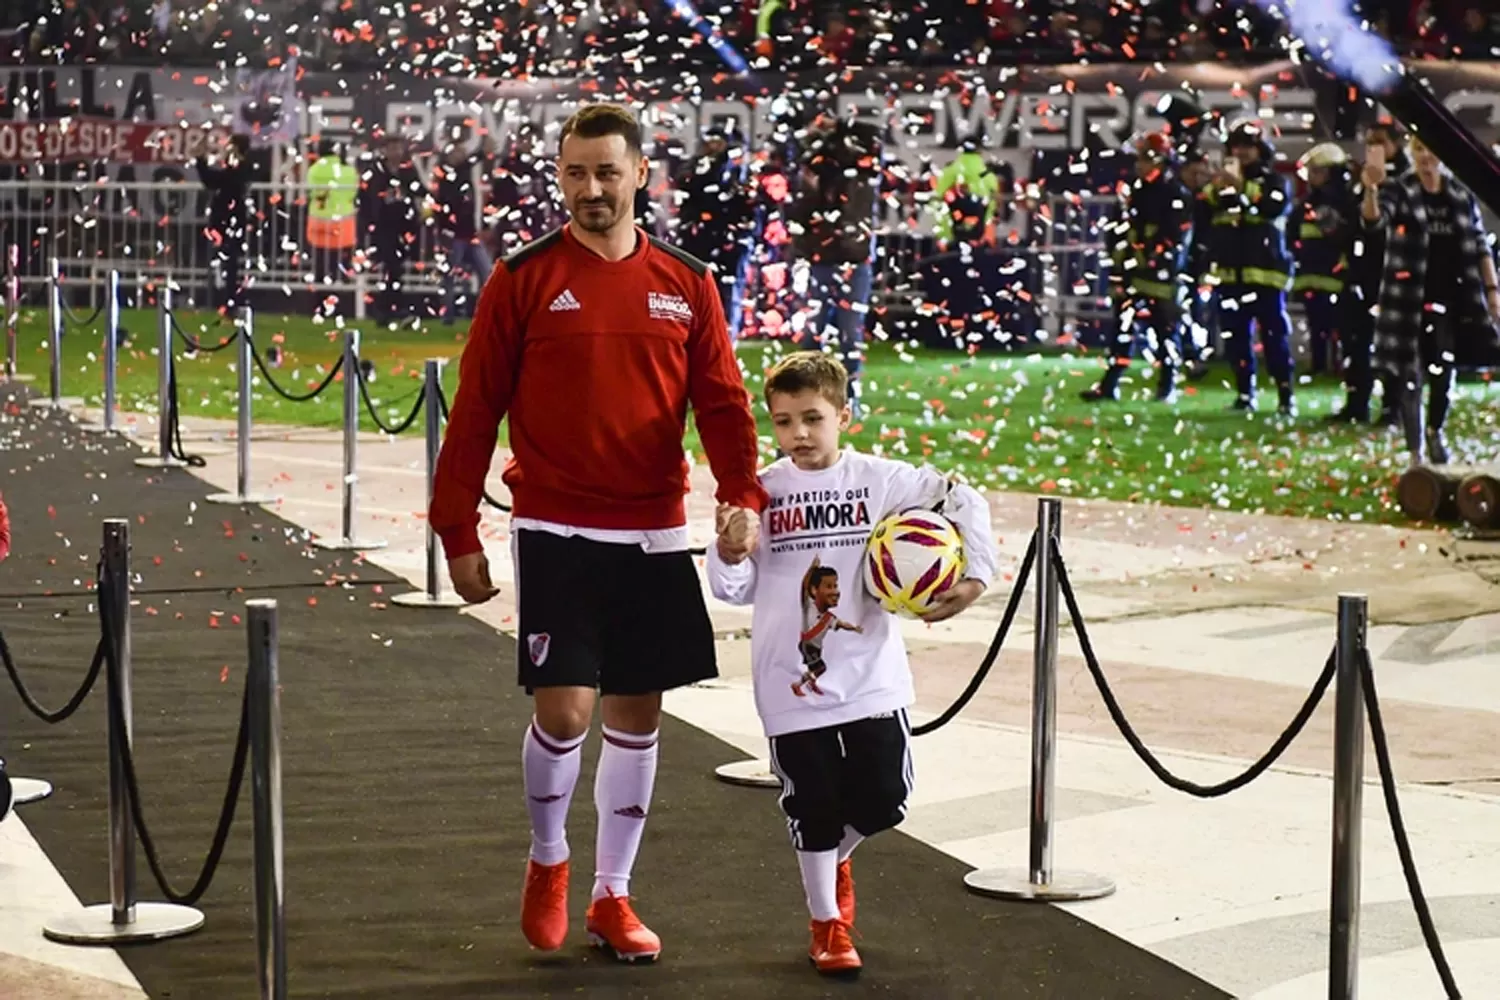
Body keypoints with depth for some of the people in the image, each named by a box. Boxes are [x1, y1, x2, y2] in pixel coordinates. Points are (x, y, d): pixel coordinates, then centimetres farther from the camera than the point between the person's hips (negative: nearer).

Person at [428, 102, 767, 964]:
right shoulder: (524, 280, -2)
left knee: (638, 713, 9)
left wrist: (742, 495, -13)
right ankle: (548, 860, 19)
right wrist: (459, 534, -4)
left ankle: (613, 895, 24)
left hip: (655, 536, 3)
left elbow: (723, 402, 4)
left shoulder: (687, 284, 5)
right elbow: (475, 412, -1)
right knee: (564, 708, -10)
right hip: (557, 534, -3)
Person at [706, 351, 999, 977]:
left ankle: (832, 858, 41)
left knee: (883, 802, 7)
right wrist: (730, 553, -21)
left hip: (872, 680, 1)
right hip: (792, 686, -1)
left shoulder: (878, 480, -4)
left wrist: (976, 575, -9)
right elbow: (735, 589, -1)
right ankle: (827, 923, 27)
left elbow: (963, 502, 0)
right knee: (814, 807, 6)